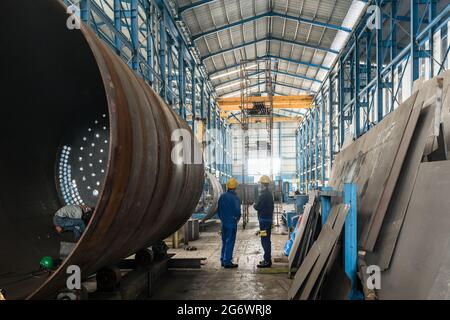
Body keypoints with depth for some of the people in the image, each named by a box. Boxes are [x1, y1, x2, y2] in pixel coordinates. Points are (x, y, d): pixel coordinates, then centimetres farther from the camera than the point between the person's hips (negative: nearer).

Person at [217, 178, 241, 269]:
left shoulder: (222, 197, 5)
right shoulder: (235, 198, -15)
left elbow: (219, 210, 11)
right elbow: (237, 211, -16)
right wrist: (237, 219, 3)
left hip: (224, 223, 7)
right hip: (232, 223, -7)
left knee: (224, 242, 16)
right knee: (230, 242, -2)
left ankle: (223, 260, 21)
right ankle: (227, 262, 0)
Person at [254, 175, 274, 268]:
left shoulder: (263, 194, -18)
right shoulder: (270, 194, 13)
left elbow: (257, 207, -18)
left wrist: (254, 205, 2)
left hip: (264, 220, -10)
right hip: (269, 218, 10)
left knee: (265, 240, -7)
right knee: (267, 240, 16)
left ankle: (267, 261, -5)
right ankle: (268, 259, 24)